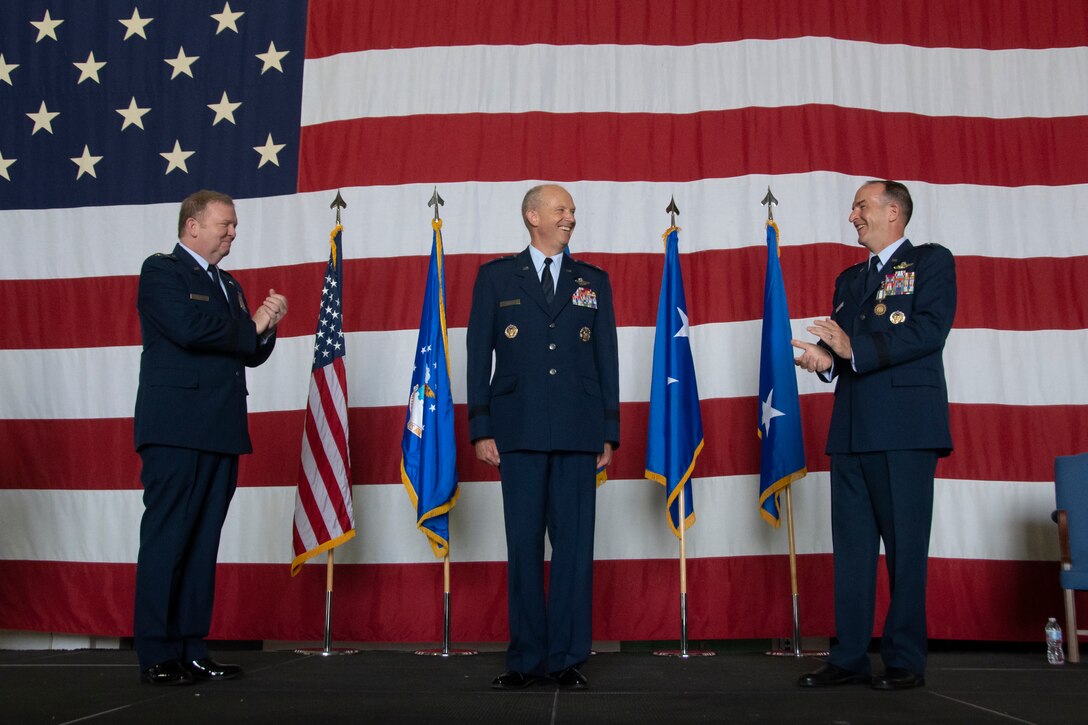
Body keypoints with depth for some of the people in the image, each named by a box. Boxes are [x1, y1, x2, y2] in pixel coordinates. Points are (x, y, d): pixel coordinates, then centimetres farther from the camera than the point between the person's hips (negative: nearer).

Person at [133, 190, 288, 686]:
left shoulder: (228, 286, 23)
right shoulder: (161, 271, -1)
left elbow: (250, 353, 21)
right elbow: (189, 328, -18)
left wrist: (266, 326, 0)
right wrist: (251, 325, -5)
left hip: (221, 434, 8)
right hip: (177, 432, -8)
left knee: (203, 546, 8)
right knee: (167, 542, -4)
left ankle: (191, 651, 13)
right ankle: (156, 658, 2)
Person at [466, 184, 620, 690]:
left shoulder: (594, 281, 14)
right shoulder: (496, 277, 9)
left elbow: (607, 359, 11)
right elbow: (478, 356, 5)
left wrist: (610, 433, 5)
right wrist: (481, 429, -2)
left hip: (578, 435, 1)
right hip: (519, 433, -1)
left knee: (574, 545, 1)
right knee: (523, 546, 3)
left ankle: (568, 658, 11)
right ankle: (526, 659, 12)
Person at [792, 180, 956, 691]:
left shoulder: (931, 261, 4)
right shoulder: (849, 279, 23)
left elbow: (931, 329, -12)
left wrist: (856, 351, -17)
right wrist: (824, 359, -4)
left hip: (905, 426, -6)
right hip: (851, 429, 6)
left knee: (905, 547, -1)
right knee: (851, 546, 6)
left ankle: (905, 660, 8)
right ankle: (849, 658, 12)